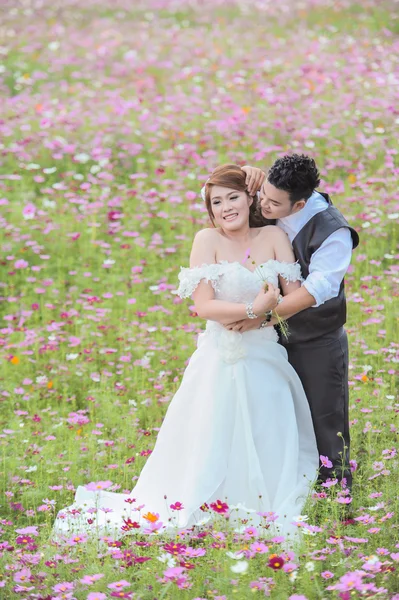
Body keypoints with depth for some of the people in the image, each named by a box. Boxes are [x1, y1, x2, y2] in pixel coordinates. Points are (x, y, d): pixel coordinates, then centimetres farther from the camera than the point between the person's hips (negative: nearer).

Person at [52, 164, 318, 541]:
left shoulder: (273, 237, 3)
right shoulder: (208, 240, -5)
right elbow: (204, 306, -13)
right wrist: (253, 308, -21)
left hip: (266, 361, 3)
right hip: (220, 362, -3)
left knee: (269, 450, 5)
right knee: (212, 446, -2)